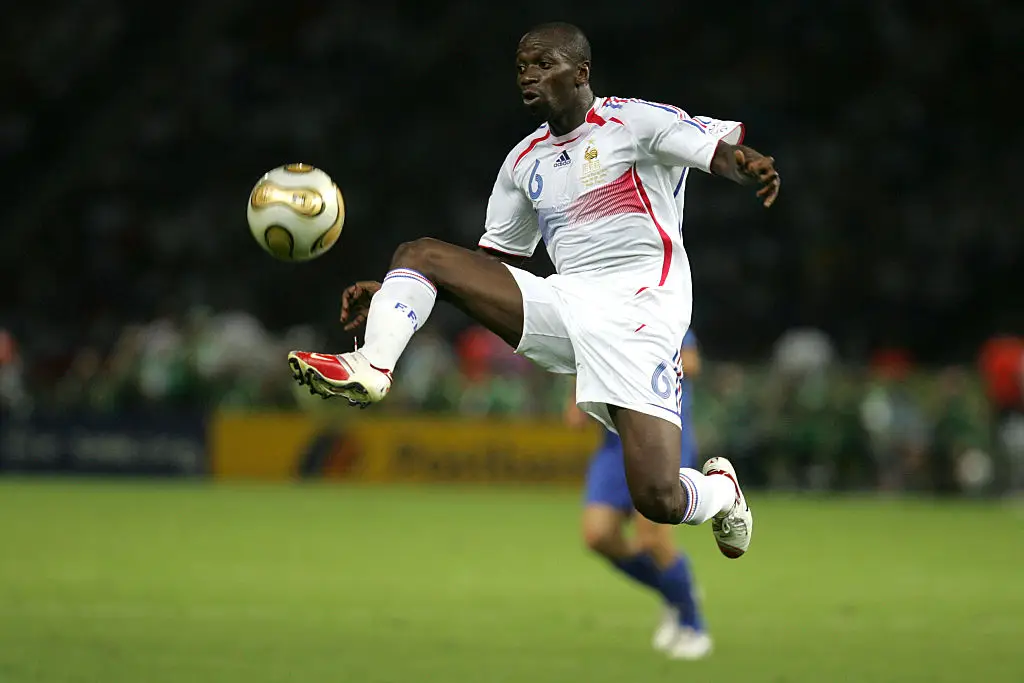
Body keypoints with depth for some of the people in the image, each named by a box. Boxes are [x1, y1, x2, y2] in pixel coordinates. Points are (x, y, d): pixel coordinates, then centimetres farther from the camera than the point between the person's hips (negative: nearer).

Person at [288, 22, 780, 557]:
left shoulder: (633, 121, -2)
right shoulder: (525, 161, 18)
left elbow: (725, 151, -12)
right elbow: (496, 258, 26)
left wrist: (749, 167, -38)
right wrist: (388, 293, 18)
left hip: (639, 315, -6)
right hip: (564, 303, 6)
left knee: (657, 499, -18)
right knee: (419, 253, -6)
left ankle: (720, 491, 18)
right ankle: (372, 367, -31)